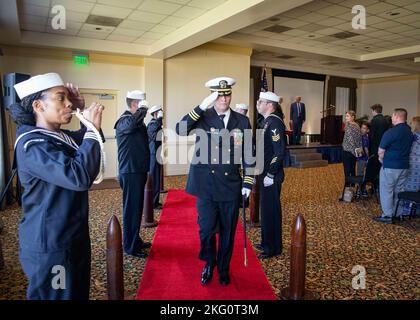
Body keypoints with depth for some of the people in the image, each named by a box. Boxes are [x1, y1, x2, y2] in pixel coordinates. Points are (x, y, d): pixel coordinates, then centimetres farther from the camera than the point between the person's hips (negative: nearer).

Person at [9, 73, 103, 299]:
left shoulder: (62, 137, 6)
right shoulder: (32, 145, -21)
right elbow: (80, 177, -35)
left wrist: (82, 110, 7)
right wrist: (92, 129, -25)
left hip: (74, 239, 9)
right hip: (50, 248, -9)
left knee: (79, 294, 23)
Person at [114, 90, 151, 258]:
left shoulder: (137, 120, 15)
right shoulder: (124, 121, -13)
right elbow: (131, 124, -39)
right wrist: (142, 110, -26)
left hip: (139, 171, 9)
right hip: (130, 172, -9)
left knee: (137, 208, 17)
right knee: (131, 209, -2)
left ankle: (135, 241, 30)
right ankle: (130, 247, 9)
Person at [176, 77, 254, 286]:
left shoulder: (242, 121, 4)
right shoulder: (202, 118, 0)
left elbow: (248, 154, 6)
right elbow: (180, 130, -19)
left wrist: (248, 183, 2)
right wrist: (202, 106, -22)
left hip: (231, 185, 2)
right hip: (206, 185, -1)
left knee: (227, 231, 12)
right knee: (206, 229, 1)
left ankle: (223, 269, 34)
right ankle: (209, 264, 31)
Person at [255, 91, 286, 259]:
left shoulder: (275, 122, -17)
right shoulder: (268, 121, 12)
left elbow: (280, 151, -23)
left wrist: (271, 175, -21)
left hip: (271, 176, -9)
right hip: (265, 173, 9)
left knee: (271, 210, 2)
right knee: (266, 208, 18)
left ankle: (273, 248, 16)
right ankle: (267, 242, 33)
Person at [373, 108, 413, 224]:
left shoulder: (390, 132, -18)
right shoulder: (410, 132, 4)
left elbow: (380, 152, -13)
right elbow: (407, 149, 12)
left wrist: (382, 159, 6)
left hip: (390, 167, -6)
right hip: (404, 167, 7)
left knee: (386, 192, 5)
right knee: (399, 191, 16)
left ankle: (387, 216, 10)